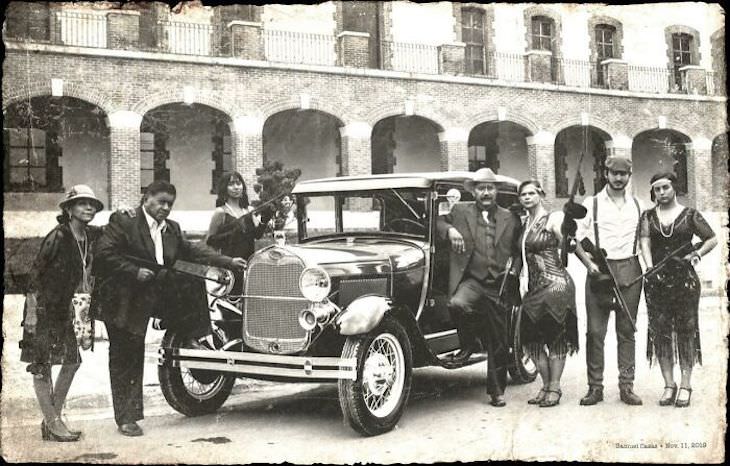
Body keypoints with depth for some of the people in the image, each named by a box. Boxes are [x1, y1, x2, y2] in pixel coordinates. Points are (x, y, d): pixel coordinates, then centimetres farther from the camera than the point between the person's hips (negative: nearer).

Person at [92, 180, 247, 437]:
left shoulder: (171, 229, 11)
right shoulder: (123, 222, -10)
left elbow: (192, 250, 10)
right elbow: (104, 254, -16)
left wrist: (228, 262, 3)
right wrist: (135, 272, -21)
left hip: (144, 303, 6)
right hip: (120, 301, -6)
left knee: (134, 358, 12)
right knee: (123, 358, 1)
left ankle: (131, 413, 20)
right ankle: (125, 418, 7)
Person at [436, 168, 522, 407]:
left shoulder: (510, 219, 13)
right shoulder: (460, 211, 8)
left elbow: (517, 251, 20)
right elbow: (438, 221, 13)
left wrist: (514, 270, 2)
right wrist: (450, 230, -8)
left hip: (499, 287, 2)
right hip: (471, 281, -2)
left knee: (499, 343, 6)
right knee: (457, 304, -36)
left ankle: (497, 391, 23)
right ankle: (468, 343, -6)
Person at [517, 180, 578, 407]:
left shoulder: (553, 219, -4)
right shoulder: (524, 223, 16)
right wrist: (522, 278, 9)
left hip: (555, 284, -7)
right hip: (533, 287, 7)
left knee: (556, 337, -2)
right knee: (531, 337, 6)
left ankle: (554, 387, 7)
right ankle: (546, 385, 18)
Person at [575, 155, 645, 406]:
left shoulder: (638, 206, 14)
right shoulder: (591, 204, 7)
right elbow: (576, 239, 4)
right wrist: (589, 263, -10)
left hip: (630, 271, 2)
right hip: (599, 270, -2)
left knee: (627, 331, 3)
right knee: (595, 331, -3)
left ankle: (627, 386, 8)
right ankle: (595, 387, 3)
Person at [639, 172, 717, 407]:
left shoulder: (690, 215, 5)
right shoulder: (648, 216, 9)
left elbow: (712, 239, 9)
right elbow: (645, 242, -4)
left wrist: (696, 254, -5)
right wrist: (650, 268, -18)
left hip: (685, 280, -2)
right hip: (657, 281, 2)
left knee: (686, 332, 0)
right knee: (660, 333, 2)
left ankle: (685, 385, 7)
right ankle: (669, 385, 10)